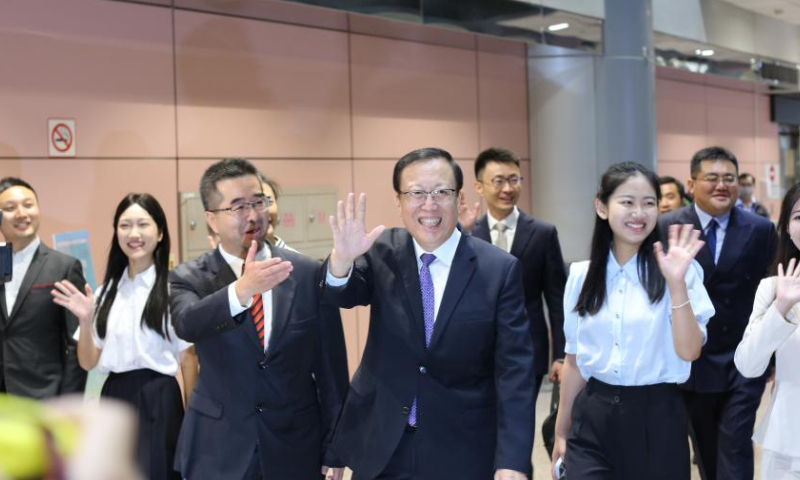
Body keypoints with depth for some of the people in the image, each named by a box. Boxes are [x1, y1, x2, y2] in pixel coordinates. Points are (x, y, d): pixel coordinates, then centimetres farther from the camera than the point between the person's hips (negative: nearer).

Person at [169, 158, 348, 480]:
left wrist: (334, 448, 2)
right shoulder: (189, 279, -4)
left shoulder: (309, 274, -4)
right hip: (217, 454, 0)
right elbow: (187, 324, -26)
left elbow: (330, 368, 0)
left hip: (296, 450, 1)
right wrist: (243, 289, -42)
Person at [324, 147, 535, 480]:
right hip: (380, 445, 2)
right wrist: (342, 259, -41)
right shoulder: (381, 252, -3)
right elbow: (343, 296, -19)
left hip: (462, 451, -1)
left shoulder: (500, 269, -9)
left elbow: (514, 370, -11)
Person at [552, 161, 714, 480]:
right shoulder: (581, 275, 3)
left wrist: (677, 284, -25)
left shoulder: (676, 270, -6)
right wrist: (562, 431, 15)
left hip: (656, 418, -2)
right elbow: (574, 360, 10)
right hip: (592, 419, 2)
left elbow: (689, 351, -14)